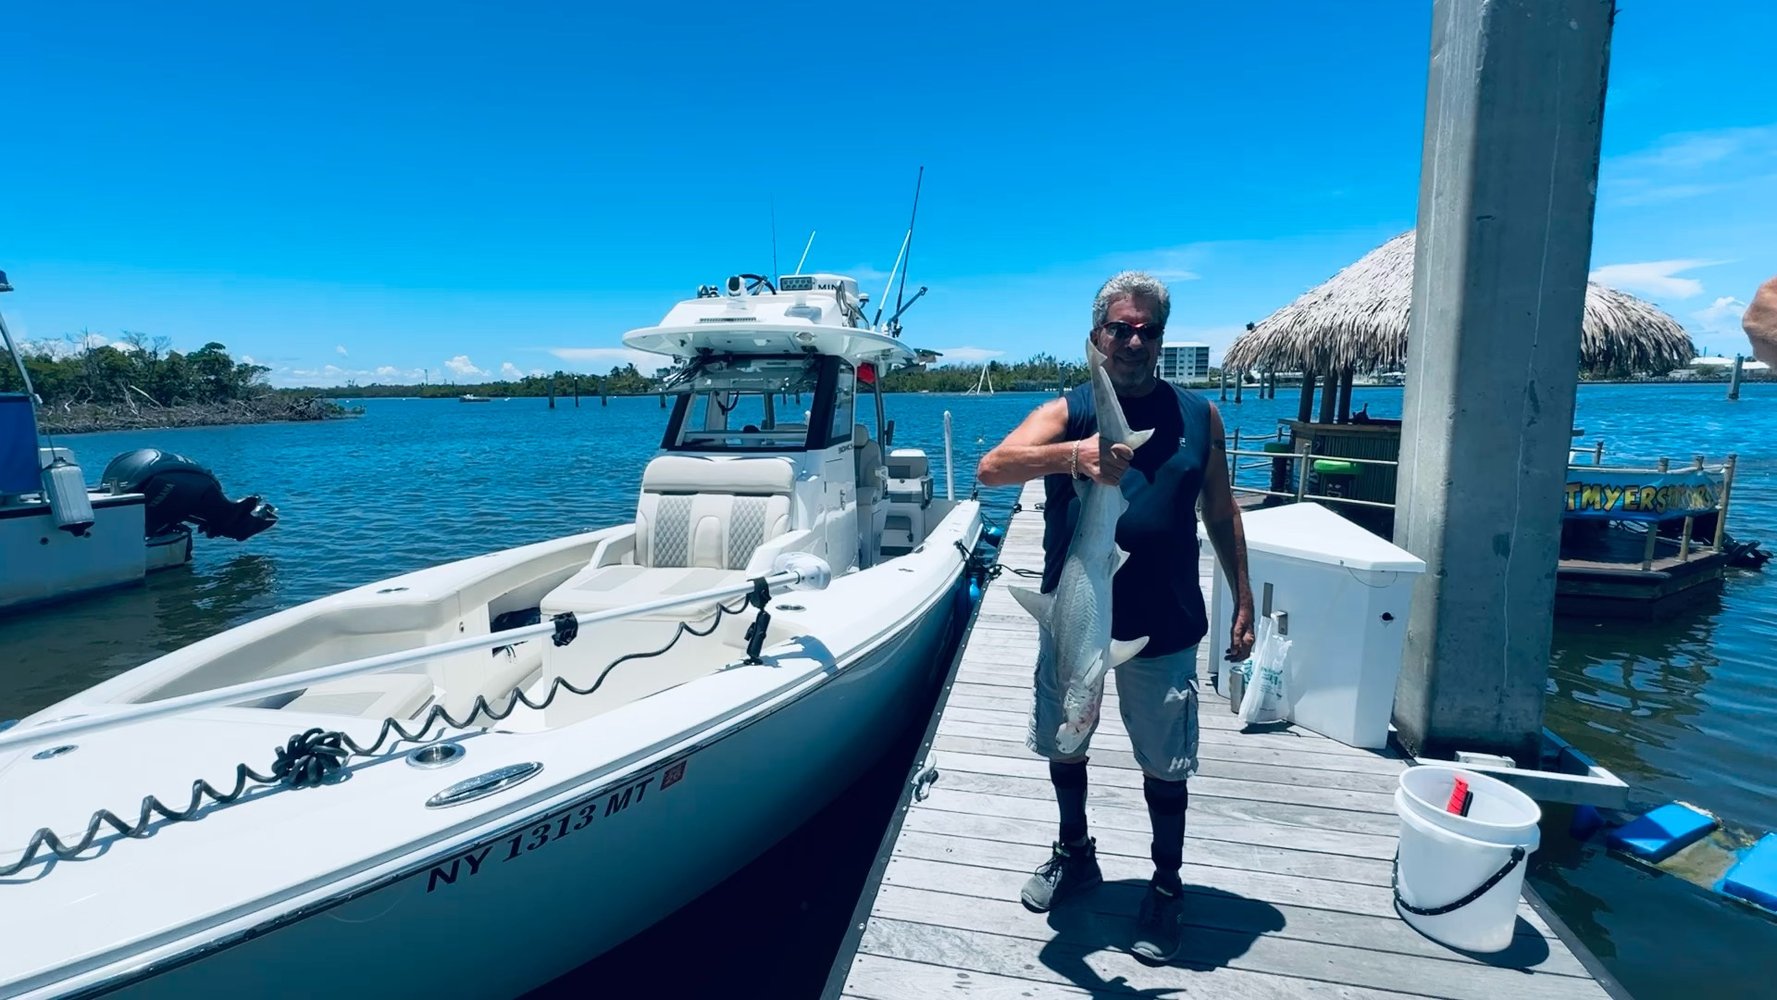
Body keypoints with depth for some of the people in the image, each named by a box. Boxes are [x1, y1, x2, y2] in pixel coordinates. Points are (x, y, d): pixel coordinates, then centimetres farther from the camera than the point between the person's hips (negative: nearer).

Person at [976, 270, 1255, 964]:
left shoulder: (1197, 415, 1)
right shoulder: (1067, 411, -6)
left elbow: (1221, 514, 9)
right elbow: (990, 468, -24)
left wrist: (1243, 604, 7)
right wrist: (1075, 455, -40)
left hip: (1162, 626, 0)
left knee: (1164, 764, 11)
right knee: (1063, 742, 17)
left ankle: (1166, 887, 34)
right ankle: (1075, 852, 43)